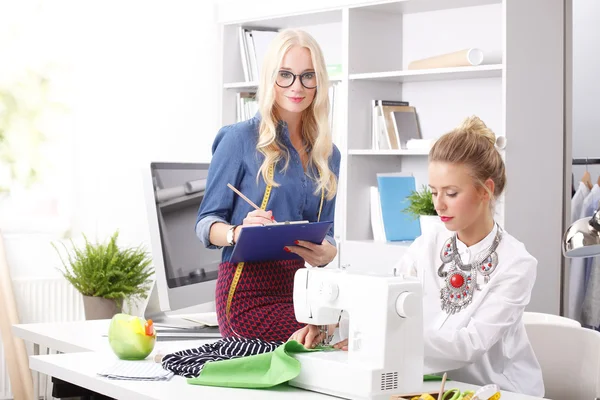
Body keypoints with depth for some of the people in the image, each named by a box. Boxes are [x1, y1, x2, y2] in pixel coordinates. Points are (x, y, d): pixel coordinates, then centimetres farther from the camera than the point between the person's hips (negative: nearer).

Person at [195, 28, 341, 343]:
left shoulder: (327, 154, 14)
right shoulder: (241, 139, -3)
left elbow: (325, 232, 16)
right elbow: (206, 223, -2)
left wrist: (326, 253, -9)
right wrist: (238, 232, -25)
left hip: (301, 287, 8)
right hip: (249, 287, -7)